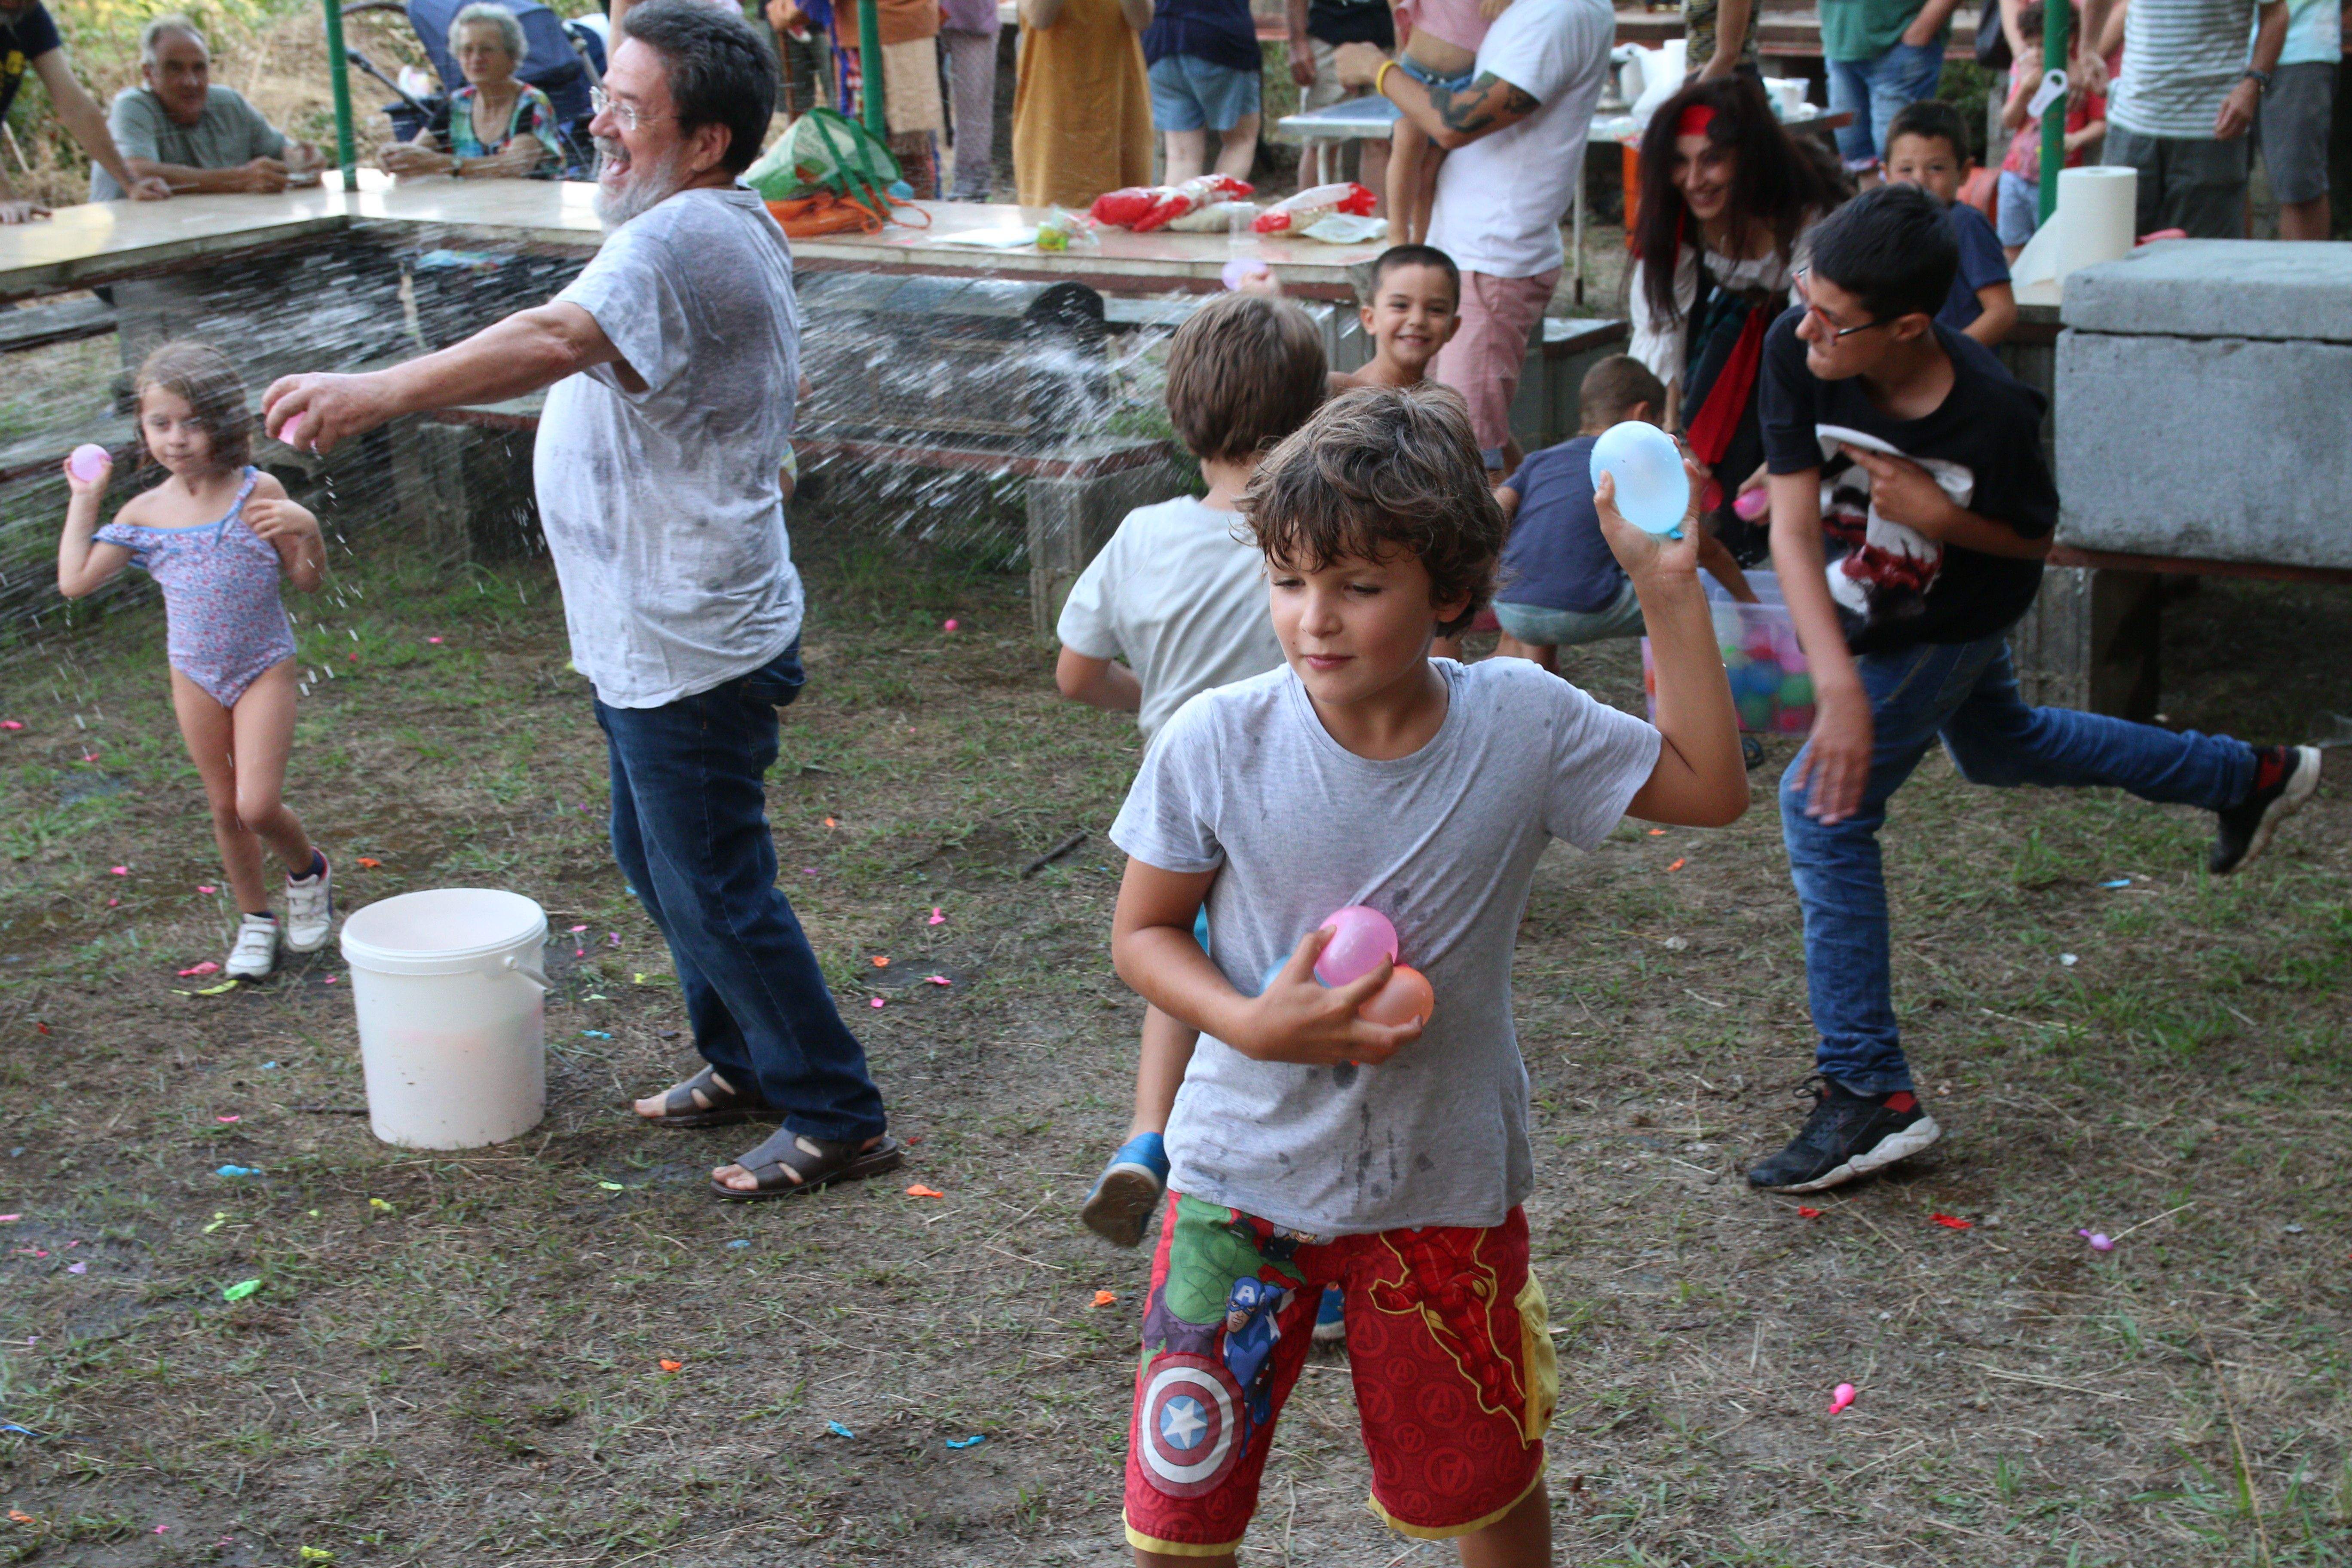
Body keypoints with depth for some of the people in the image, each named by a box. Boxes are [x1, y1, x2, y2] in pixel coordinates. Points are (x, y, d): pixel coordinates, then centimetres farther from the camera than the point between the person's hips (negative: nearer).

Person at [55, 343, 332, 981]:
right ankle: (256, 921, 28)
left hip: (264, 668, -3)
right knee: (224, 808, 11)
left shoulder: (258, 493, -11)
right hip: (195, 676, 3)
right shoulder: (145, 513, -4)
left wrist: (306, 530, -25)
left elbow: (308, 580, -6)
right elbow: (75, 580, -4)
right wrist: (83, 501, 0)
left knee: (258, 804, -13)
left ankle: (308, 870, 19)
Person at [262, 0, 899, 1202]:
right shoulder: (721, 229, 11)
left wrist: (383, 392, -50)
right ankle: (744, 1063, 38)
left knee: (714, 889, -1)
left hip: (688, 650, -11)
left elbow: (556, 340, -41)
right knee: (657, 862, 22)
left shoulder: (686, 238, -24)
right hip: (651, 638, 11)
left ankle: (837, 1119, 12)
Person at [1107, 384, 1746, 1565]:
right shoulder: (1215, 742, -15)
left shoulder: (1522, 725, -12)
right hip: (1244, 1170, -1)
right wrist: (1256, 1026, -24)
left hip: (1445, 1185, 1)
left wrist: (1668, 586, -9)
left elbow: (1708, 788, -1)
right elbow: (1141, 932, -5)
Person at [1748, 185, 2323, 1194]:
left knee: (1824, 808, -16)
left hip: (1949, 626, -6)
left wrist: (1942, 516, -36)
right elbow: (1792, 528, -32)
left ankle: (1870, 1092, -10)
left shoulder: (1992, 414, -36)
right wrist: (1838, 688, -41)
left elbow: (2035, 540, -15)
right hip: (1862, 603, 6)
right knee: (1997, 748, 29)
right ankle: (2254, 777, 52)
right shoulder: (1796, 352, -31)